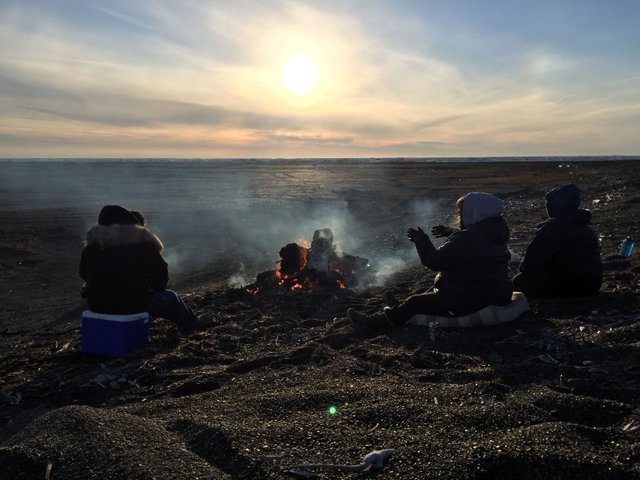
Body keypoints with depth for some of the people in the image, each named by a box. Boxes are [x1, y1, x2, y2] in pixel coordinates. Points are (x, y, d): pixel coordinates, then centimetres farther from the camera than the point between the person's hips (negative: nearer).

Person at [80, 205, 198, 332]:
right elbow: (159, 271, -7)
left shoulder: (93, 242, 9)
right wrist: (158, 289, 14)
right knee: (169, 298, 21)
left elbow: (83, 273, 16)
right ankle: (189, 324, 39)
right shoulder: (143, 242, -5)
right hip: (132, 305, -5)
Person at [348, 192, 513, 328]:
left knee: (415, 302, 0)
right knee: (436, 291, 29)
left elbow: (434, 260, -22)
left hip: (468, 301, -9)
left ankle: (372, 321, 10)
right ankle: (399, 309, 43)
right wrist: (449, 232, 23)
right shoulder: (495, 233, 5)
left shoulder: (466, 239, -25)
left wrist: (421, 239, -7)